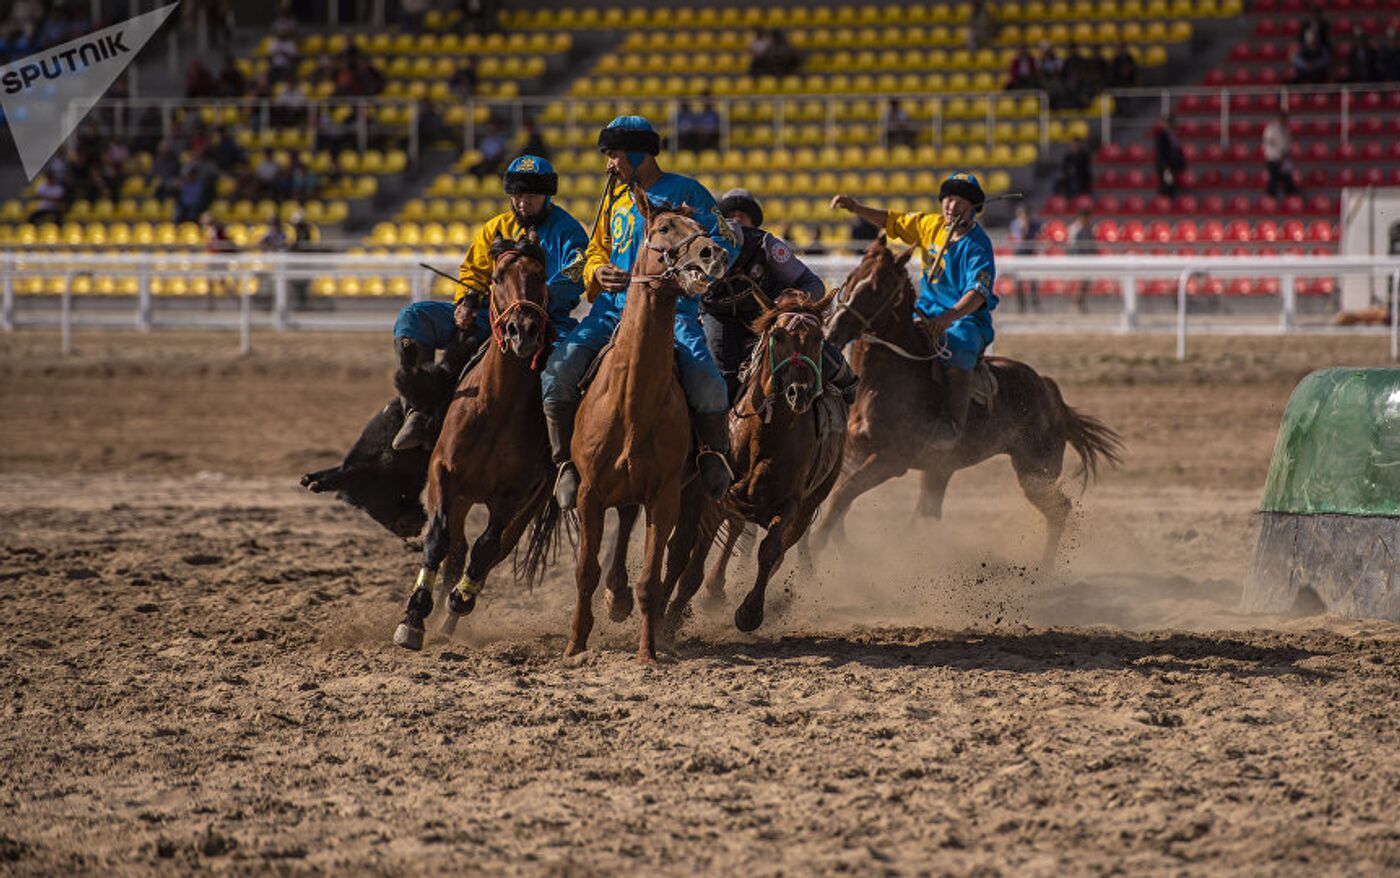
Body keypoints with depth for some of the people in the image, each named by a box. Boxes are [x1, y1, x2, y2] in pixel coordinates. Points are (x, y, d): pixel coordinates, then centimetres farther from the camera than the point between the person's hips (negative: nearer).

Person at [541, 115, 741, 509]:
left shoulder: (687, 194, 2)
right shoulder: (616, 197, 18)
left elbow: (727, 247, 1)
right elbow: (597, 250, 27)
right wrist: (598, 272, 3)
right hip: (614, 307, 5)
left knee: (706, 383, -28)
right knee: (557, 371, -18)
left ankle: (714, 452, 0)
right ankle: (566, 462, -5)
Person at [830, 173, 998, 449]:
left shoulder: (977, 246, -15)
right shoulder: (930, 225, 6)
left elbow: (978, 292, -27)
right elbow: (893, 222, 21)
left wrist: (949, 318, -43)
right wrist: (856, 208, 9)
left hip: (967, 317, -8)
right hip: (927, 312, 8)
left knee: (958, 348, -38)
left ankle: (952, 424, -44)